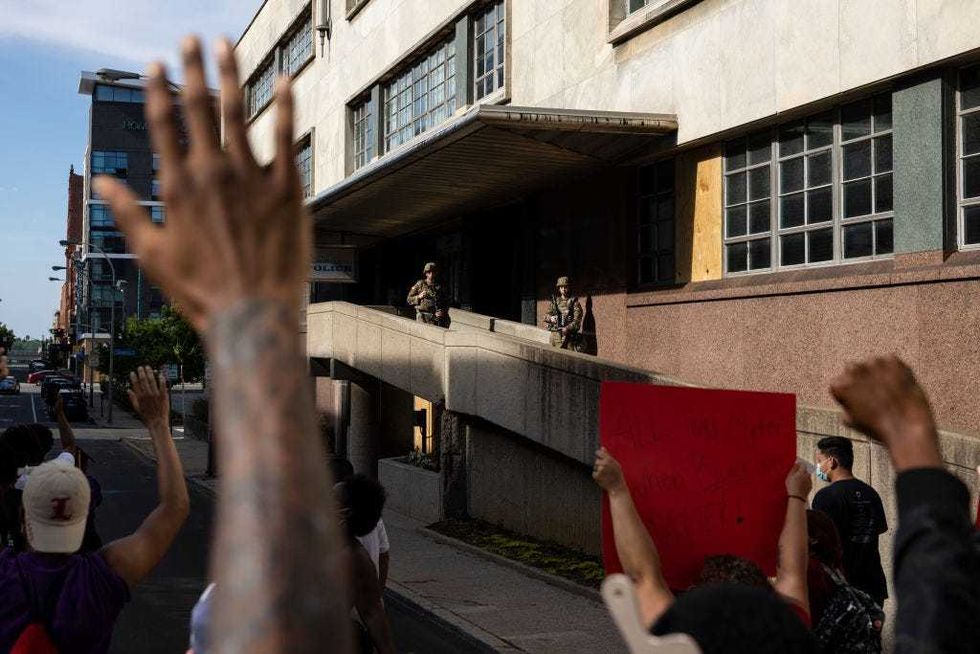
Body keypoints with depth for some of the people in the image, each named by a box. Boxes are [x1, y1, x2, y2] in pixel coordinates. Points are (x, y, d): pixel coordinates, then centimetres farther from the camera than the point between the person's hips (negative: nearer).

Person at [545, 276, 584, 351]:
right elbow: (546, 317, 15)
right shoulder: (555, 301, 14)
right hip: (555, 334, 4)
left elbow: (577, 320, -6)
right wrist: (550, 318, -8)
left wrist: (568, 328, -20)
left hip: (569, 335, -4)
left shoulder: (574, 301, 2)